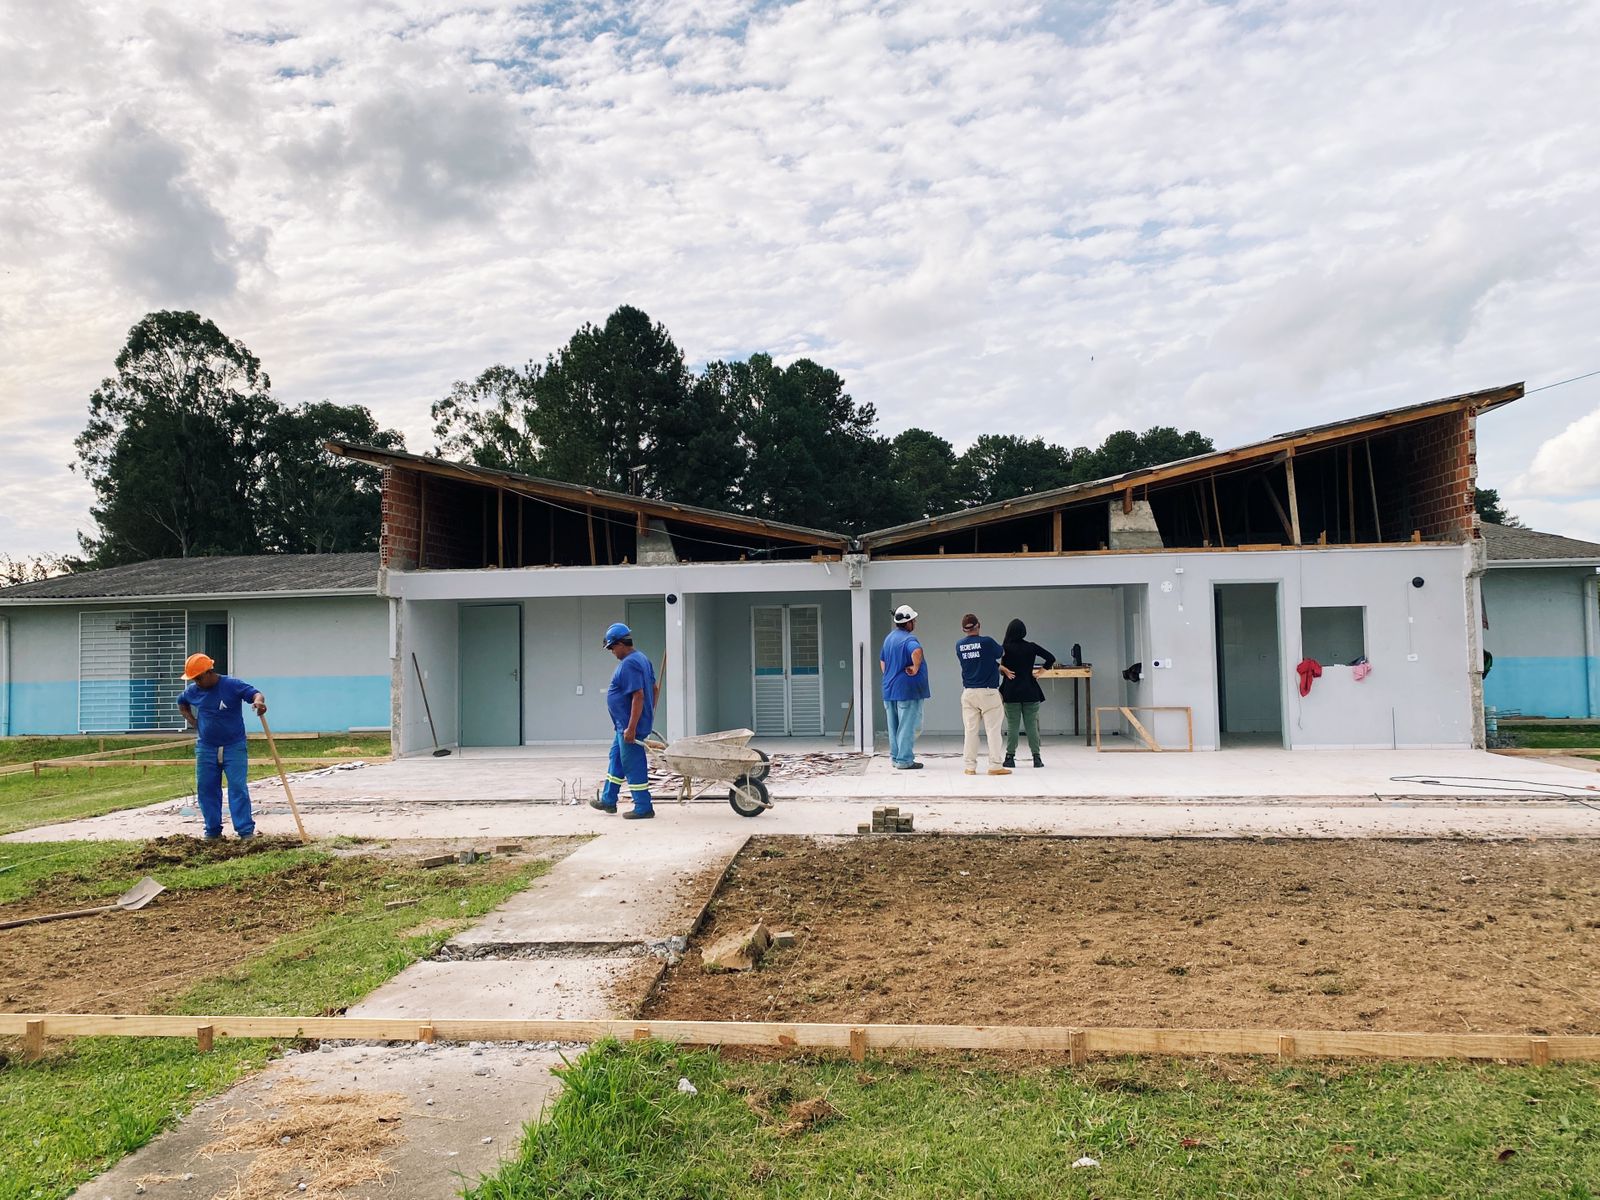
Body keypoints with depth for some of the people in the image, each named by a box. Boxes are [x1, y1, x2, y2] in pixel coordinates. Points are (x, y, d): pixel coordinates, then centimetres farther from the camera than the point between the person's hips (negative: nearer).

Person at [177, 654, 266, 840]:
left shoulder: (233, 685, -13)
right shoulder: (193, 691, 3)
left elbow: (255, 693, -24)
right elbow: (181, 703, 24)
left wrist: (259, 701, -48)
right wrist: (192, 721, 8)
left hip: (234, 747, -5)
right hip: (206, 749, 5)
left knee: (238, 788, -8)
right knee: (206, 789, 7)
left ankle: (246, 831, -6)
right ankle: (213, 830, 19)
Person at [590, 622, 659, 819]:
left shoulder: (628, 664, -21)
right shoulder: (642, 659, 11)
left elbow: (638, 696, -27)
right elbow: (655, 688, 17)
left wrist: (631, 727, -26)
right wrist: (649, 715, 23)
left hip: (629, 725, -11)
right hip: (625, 724, 11)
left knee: (633, 765, -3)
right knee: (616, 758, 20)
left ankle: (643, 808, 5)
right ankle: (608, 800, 30)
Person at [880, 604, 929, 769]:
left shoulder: (889, 637, 13)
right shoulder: (908, 639, -15)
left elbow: (882, 661, 23)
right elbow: (917, 651, -38)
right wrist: (916, 668, -23)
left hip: (889, 689, 8)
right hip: (907, 689, -8)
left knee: (894, 726, 15)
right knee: (907, 726, -2)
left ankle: (895, 757, 22)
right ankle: (904, 760, 1)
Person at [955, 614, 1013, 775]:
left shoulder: (959, 645, 3)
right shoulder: (987, 642, -11)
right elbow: (1001, 653, 9)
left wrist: (999, 667, 16)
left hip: (968, 693, 4)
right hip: (988, 692, -4)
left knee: (970, 730, 6)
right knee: (993, 730, 2)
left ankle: (970, 766, 7)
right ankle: (995, 766, 1)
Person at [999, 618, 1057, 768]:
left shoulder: (1006, 648, -5)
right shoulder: (1031, 647, 0)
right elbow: (1051, 658, -1)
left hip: (1011, 692, -1)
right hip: (1030, 692, 1)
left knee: (1012, 726, 4)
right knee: (1032, 725, 5)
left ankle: (1010, 757, 5)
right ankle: (1036, 757, 4)